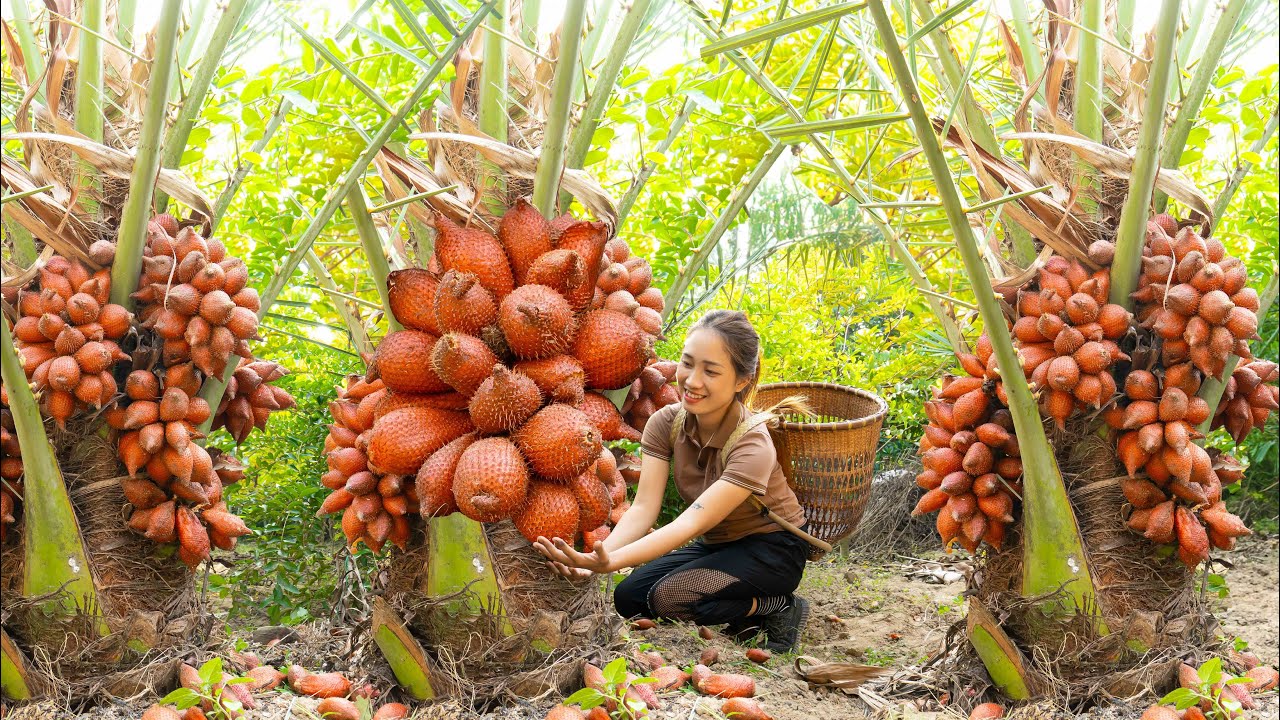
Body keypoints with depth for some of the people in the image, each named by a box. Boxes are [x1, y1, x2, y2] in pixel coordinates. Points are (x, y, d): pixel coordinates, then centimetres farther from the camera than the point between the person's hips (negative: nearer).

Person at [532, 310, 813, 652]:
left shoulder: (752, 447, -29)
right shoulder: (666, 423, -12)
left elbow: (691, 522, -39)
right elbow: (643, 508, -21)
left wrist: (611, 561, -54)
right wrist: (596, 557, -41)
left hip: (772, 550, -7)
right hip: (718, 545, 7)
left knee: (670, 597, -27)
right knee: (629, 598, -10)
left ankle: (779, 607, -6)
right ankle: (747, 609, 5)